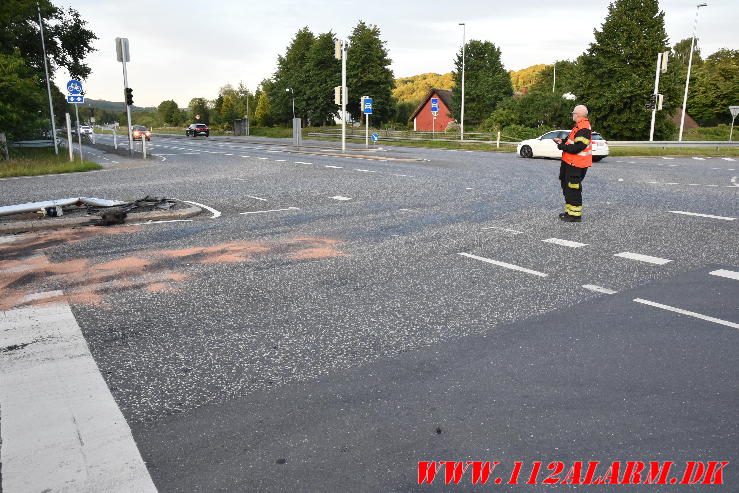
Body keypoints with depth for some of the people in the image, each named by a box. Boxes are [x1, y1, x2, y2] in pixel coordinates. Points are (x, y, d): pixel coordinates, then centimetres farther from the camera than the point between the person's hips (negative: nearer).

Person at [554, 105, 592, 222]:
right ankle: (569, 212, 30)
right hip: (570, 163, 11)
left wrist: (562, 146, -16)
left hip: (576, 166, -11)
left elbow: (577, 147, -26)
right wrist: (562, 141, 7)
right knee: (566, 186, 19)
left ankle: (575, 215, 2)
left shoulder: (583, 129, -20)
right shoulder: (579, 126, 15)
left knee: (573, 190, -5)